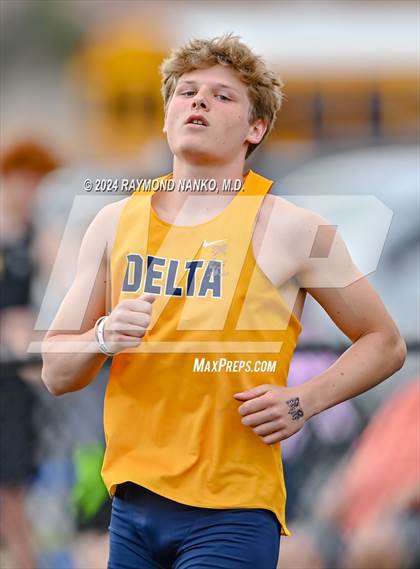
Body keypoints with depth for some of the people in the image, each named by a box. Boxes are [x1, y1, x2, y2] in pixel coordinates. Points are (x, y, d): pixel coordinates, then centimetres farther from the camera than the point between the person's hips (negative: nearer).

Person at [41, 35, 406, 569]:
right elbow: (56, 373, 11)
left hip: (231, 512, -5)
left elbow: (385, 344, 6)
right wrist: (103, 338, -10)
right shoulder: (116, 223, 8)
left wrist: (303, 401, -10)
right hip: (131, 503, 5)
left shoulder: (289, 227, -4)